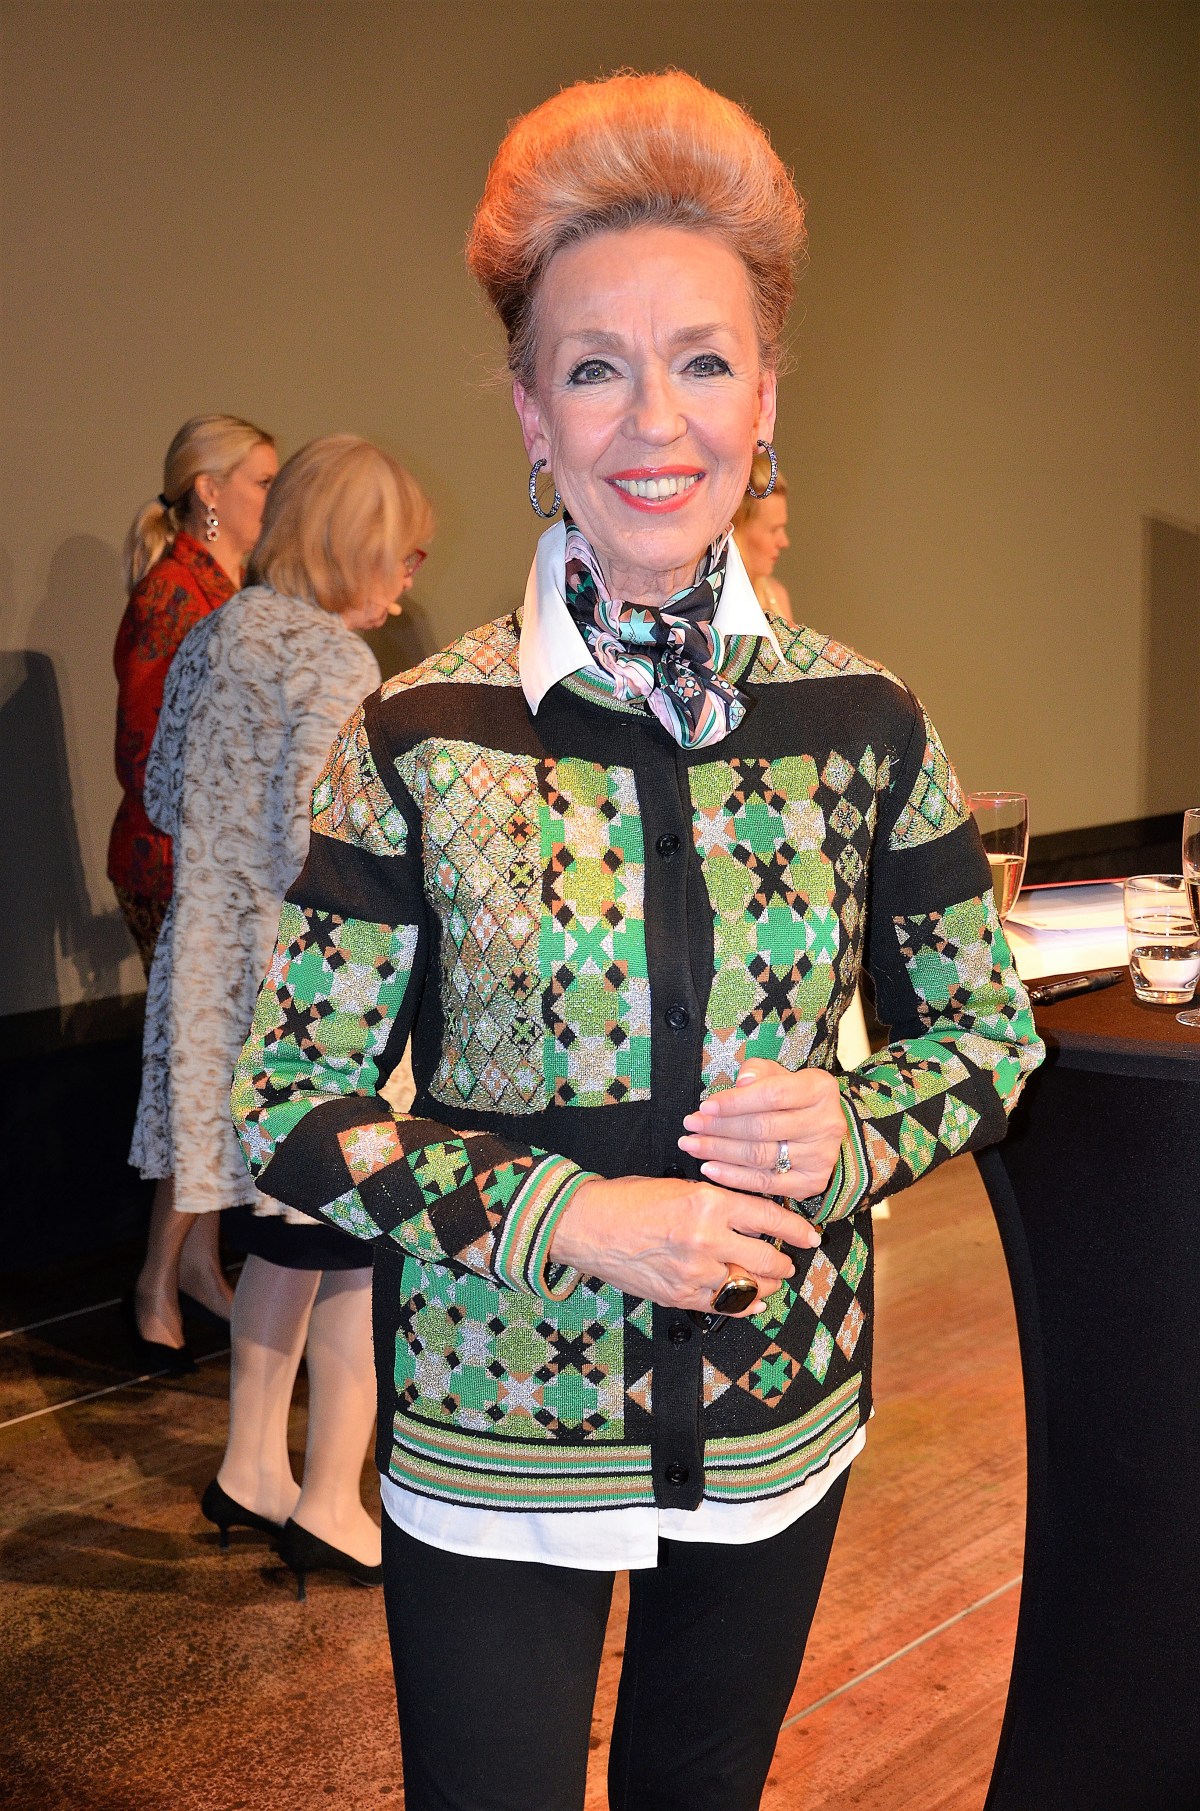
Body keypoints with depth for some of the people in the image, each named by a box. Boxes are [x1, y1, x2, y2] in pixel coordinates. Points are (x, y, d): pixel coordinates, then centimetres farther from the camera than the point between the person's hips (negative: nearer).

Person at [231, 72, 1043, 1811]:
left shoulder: (867, 724, -6)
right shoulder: (418, 741, -13)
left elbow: (989, 1028, 6)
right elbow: (293, 1108, -9)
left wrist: (853, 1130, -15)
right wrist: (570, 1218, -20)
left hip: (782, 1411, 3)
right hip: (492, 1434, -2)